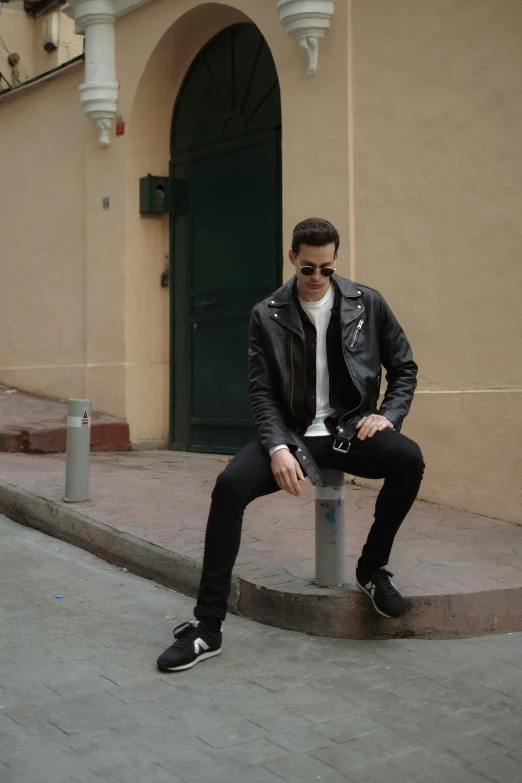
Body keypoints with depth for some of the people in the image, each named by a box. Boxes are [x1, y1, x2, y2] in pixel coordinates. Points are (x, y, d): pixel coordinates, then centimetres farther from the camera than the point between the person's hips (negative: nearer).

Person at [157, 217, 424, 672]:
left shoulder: (368, 304, 1)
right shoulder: (267, 315, -1)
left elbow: (404, 368, 10)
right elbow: (262, 392, -4)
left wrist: (389, 414, -7)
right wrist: (278, 448, -20)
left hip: (349, 429, 1)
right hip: (292, 432, 0)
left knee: (408, 459, -30)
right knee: (230, 486, -27)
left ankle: (373, 569, -4)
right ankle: (207, 627, -18)